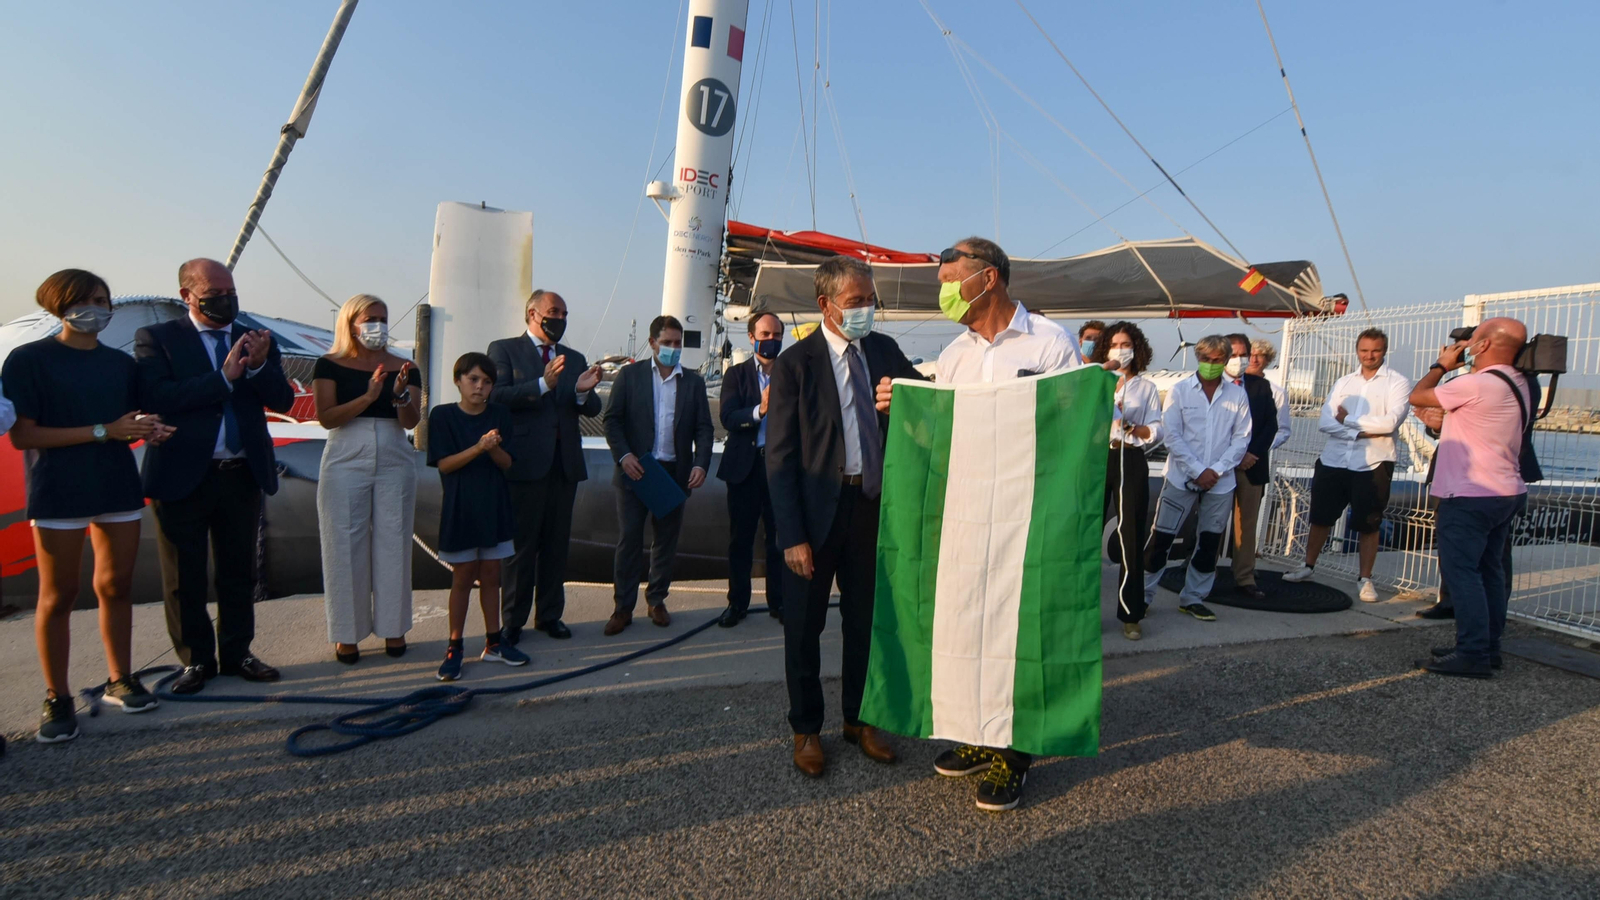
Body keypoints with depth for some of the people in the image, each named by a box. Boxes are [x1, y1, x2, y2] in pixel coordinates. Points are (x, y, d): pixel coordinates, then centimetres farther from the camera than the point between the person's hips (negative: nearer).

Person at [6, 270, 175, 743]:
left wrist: (149, 430, -3)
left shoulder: (121, 363, 11)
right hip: (59, 492, -4)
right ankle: (58, 699, 12)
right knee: (58, 597, 3)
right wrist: (105, 431, -18)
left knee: (115, 587, 10)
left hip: (119, 489, 5)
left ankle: (120, 680, 22)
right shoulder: (29, 359, -5)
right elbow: (22, 435, -11)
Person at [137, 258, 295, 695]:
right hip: (183, 475, -3)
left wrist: (259, 366, -18)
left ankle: (237, 653, 24)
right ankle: (195, 659, 21)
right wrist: (223, 377, -20)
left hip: (243, 475, 3)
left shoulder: (257, 340, 9)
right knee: (184, 576, 7)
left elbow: (283, 401, 0)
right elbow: (156, 398, -15)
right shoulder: (157, 339, 0)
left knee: (239, 570, 11)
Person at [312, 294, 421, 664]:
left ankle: (393, 628, 13)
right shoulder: (330, 365, 2)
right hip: (346, 465, -1)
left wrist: (400, 394, -22)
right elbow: (326, 417, -9)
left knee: (392, 546, 4)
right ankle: (347, 634, 11)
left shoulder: (403, 368, 7)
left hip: (395, 466, 2)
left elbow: (411, 421, -3)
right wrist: (368, 396, -21)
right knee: (345, 548, 1)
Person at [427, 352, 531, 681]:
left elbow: (507, 463, 0)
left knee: (491, 576, 11)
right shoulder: (443, 415, -6)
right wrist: (478, 447, -24)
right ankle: (454, 647, 15)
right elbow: (444, 464, -12)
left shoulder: (499, 415, 2)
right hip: (460, 508, -3)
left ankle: (493, 643, 22)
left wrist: (494, 447, -21)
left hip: (494, 506, 3)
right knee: (463, 577, 4)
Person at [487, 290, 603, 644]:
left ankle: (550, 614, 23)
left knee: (557, 544, 11)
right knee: (521, 545, 2)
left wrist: (583, 391, -15)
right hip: (525, 462, -5)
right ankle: (512, 621, 15)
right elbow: (497, 395, -14)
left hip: (565, 463, 5)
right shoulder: (504, 349, 2)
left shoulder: (574, 358, 16)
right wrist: (543, 384, -24)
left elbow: (592, 409, 7)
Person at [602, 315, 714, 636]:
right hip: (635, 470, -2)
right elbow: (612, 419, -1)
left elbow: (703, 428, 5)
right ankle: (623, 607, 11)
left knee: (666, 539, 9)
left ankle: (657, 600, 24)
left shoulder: (693, 381, 8)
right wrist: (623, 455, -15)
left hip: (676, 473, 2)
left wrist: (701, 464, -9)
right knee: (629, 539, 1)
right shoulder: (630, 374, 3)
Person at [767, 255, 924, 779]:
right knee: (804, 625, 9)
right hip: (818, 510, -4)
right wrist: (792, 535, -15)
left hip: (872, 505, 4)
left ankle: (859, 720, 35)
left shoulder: (884, 349, 5)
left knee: (865, 620, 16)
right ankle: (806, 728, 29)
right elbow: (780, 456, -10)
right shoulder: (795, 363, -9)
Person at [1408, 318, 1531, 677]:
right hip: (1507, 493, 10)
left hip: (1471, 496, -10)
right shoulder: (1519, 385, 12)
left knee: (1461, 570, -6)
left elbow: (1417, 396, -8)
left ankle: (1472, 654, -6)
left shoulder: (1476, 384, -20)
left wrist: (1442, 365, 5)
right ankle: (1488, 647, 22)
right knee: (1489, 570, 15)